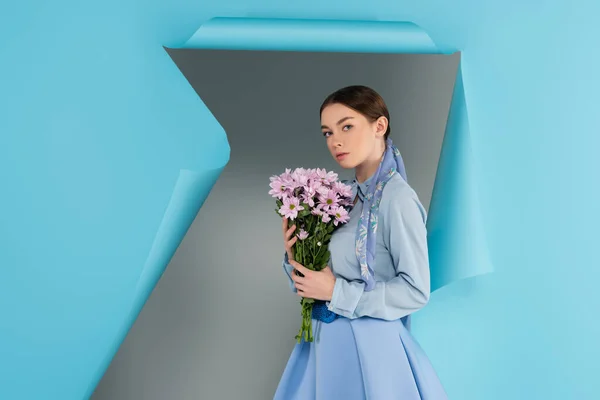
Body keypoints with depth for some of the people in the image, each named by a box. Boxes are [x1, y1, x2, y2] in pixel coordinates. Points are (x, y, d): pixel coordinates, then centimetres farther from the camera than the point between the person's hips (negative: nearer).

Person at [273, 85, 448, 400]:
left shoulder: (397, 198, -18)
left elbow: (416, 291, -18)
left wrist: (336, 292, -18)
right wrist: (295, 258, -9)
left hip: (369, 344, -7)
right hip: (325, 339, 7)